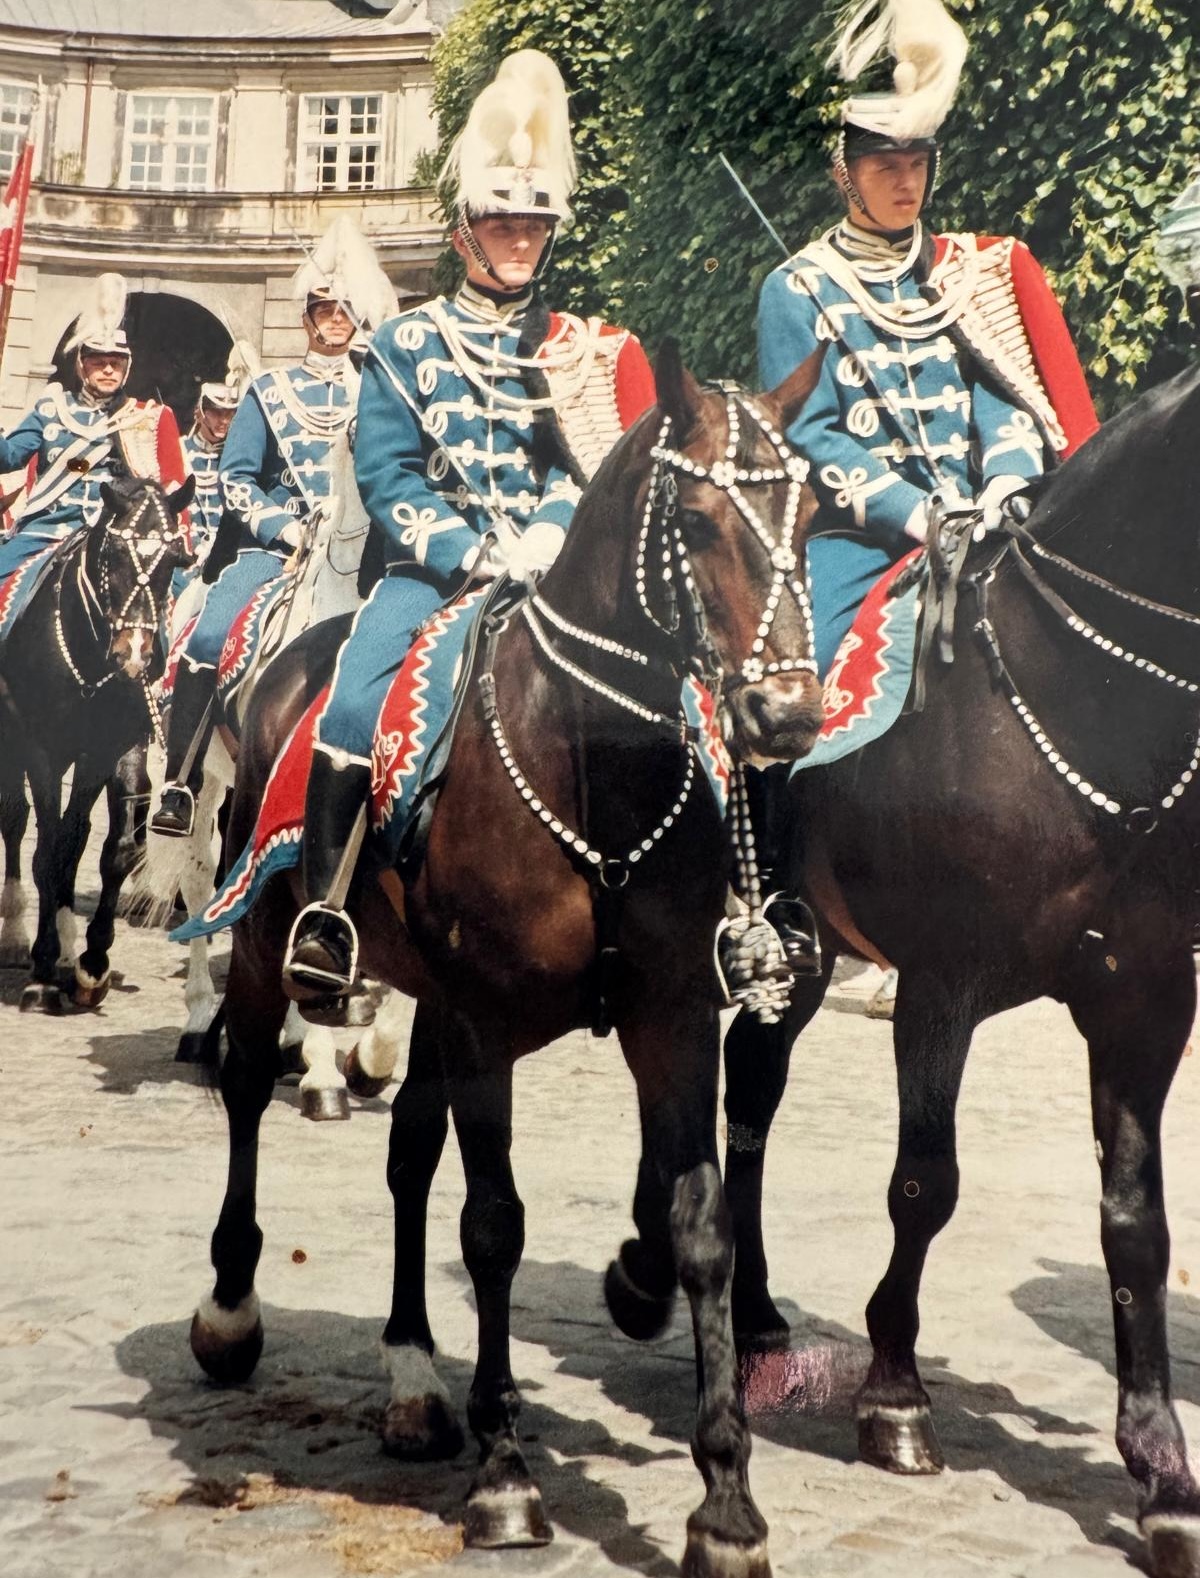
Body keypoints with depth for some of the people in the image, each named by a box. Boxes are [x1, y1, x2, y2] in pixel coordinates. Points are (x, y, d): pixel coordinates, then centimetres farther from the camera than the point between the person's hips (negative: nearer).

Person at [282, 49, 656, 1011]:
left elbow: (614, 473, 5)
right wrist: (474, 553, -13)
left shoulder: (590, 348, 15)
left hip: (556, 570, 1)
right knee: (358, 695, -26)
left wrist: (540, 546, -13)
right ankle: (323, 916, -22)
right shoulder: (411, 344, 11)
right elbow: (386, 474, 0)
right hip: (434, 567, -1)